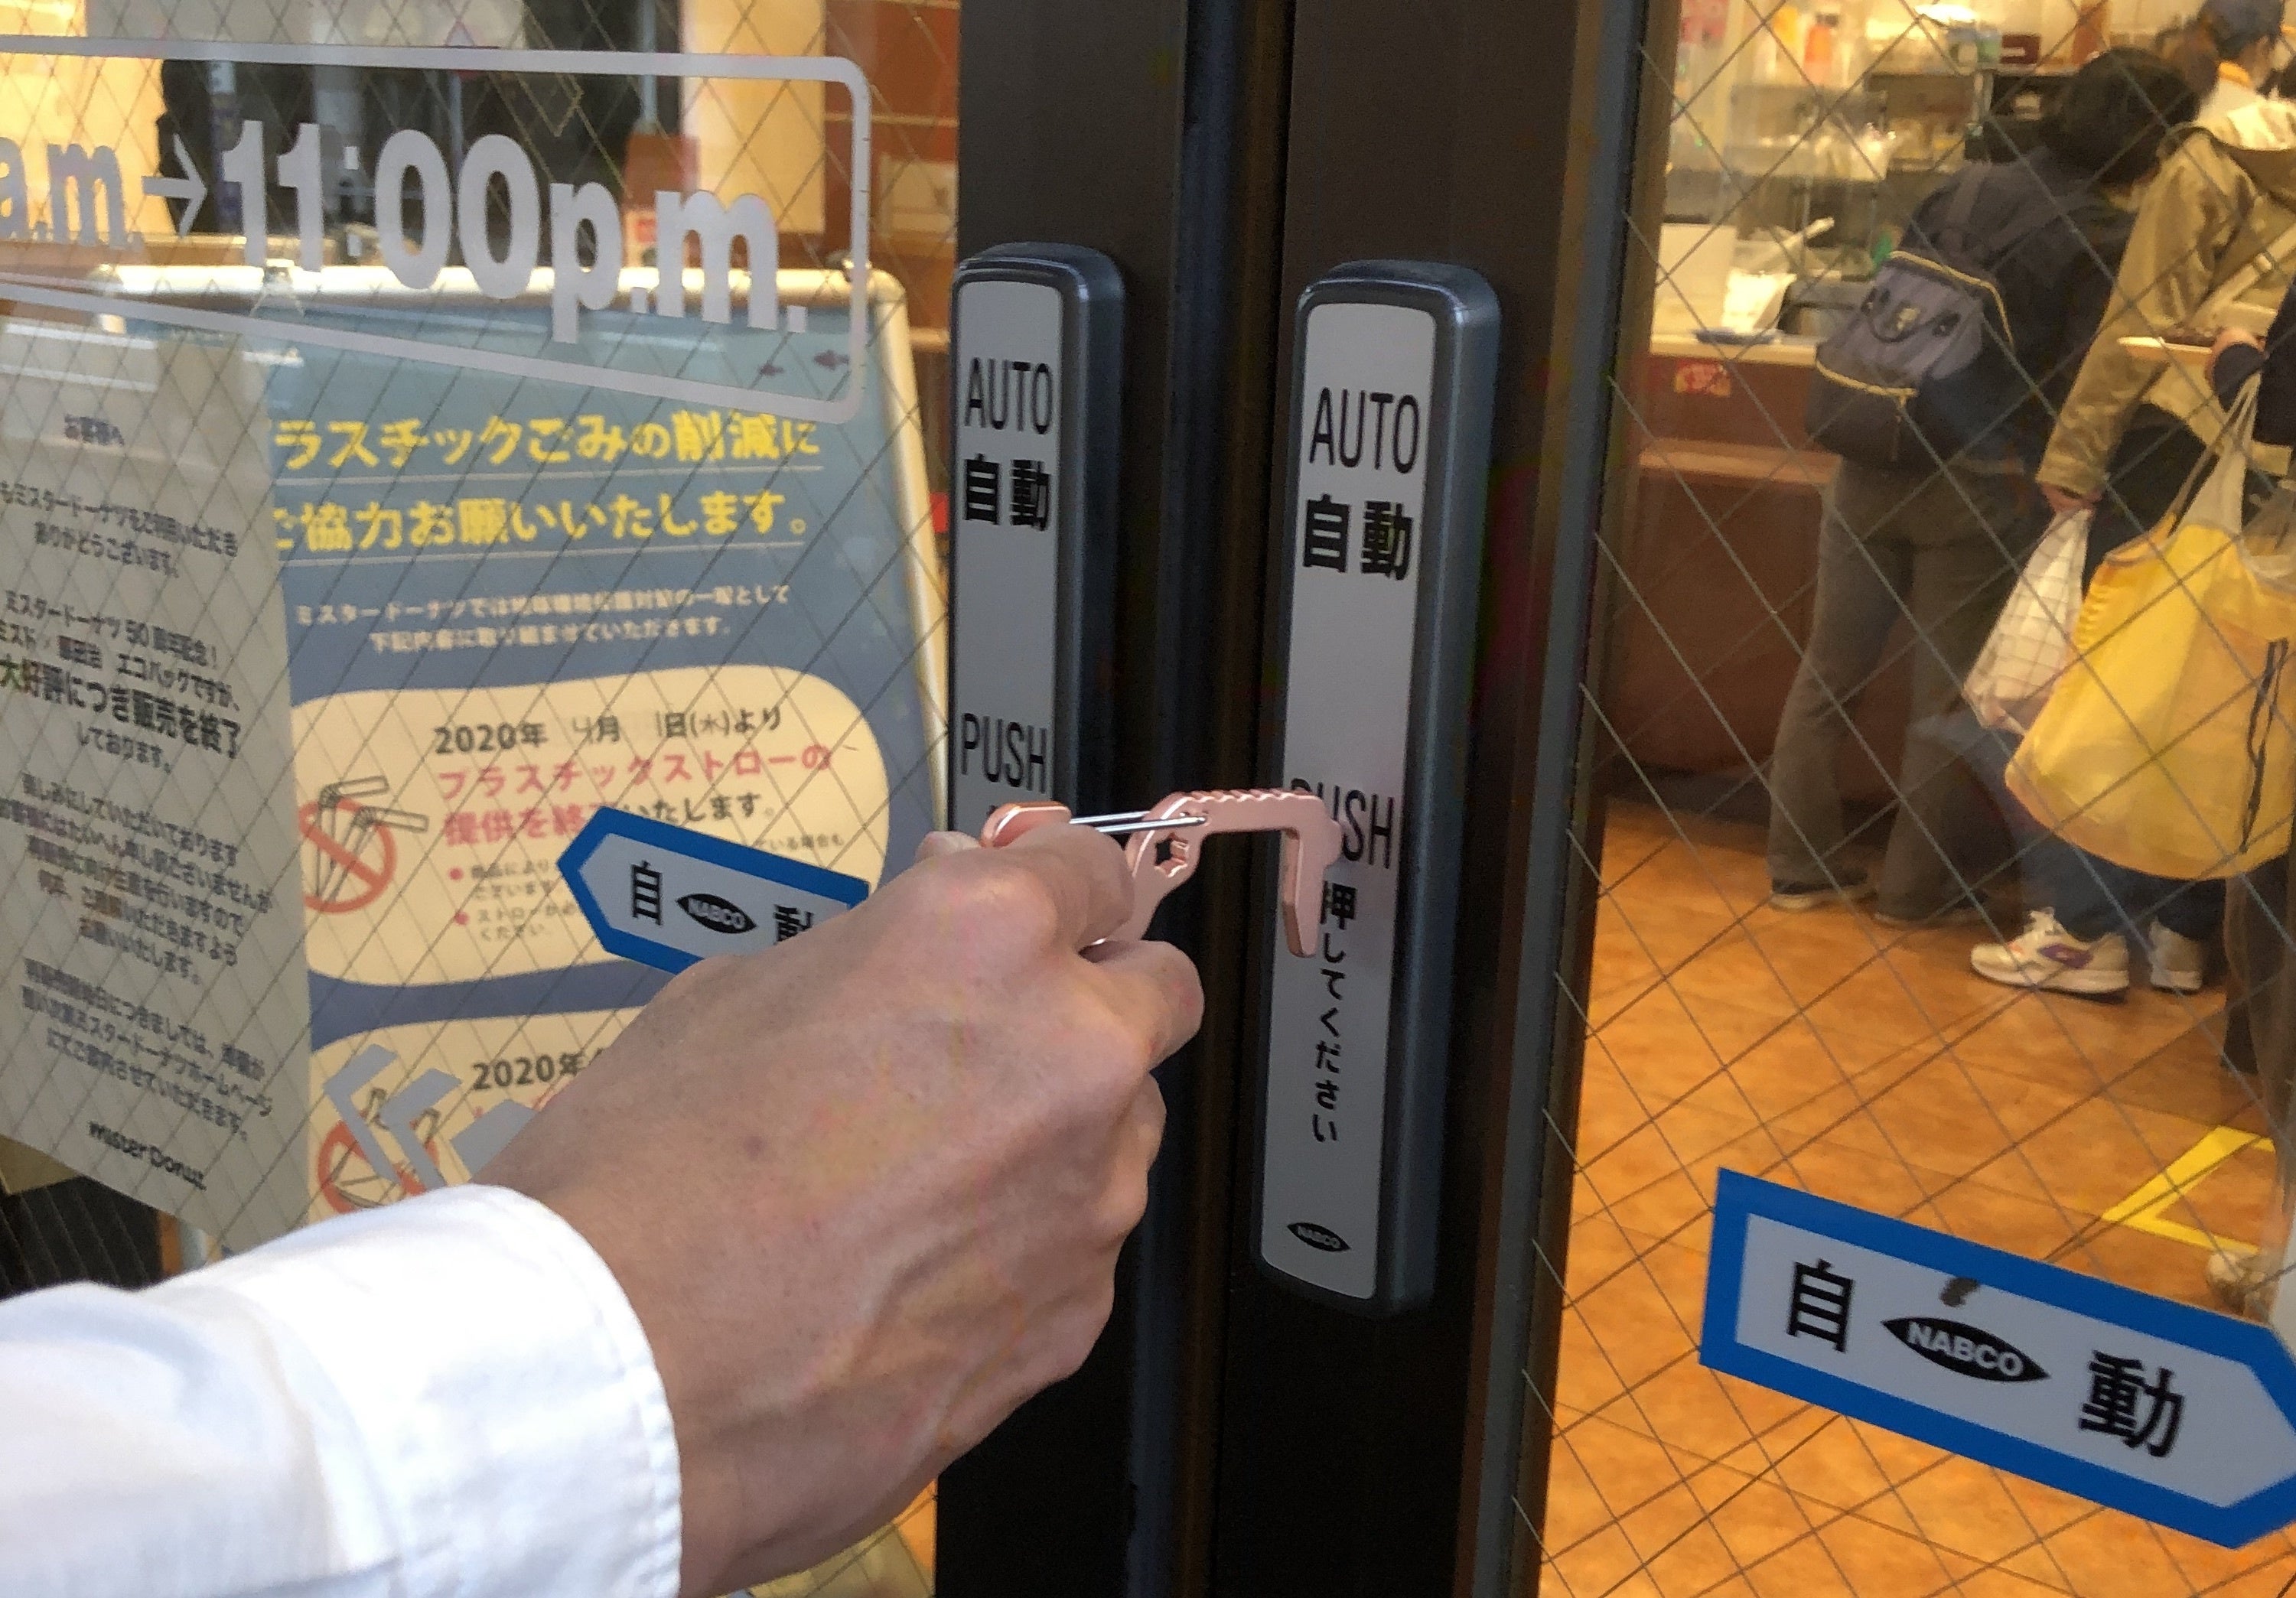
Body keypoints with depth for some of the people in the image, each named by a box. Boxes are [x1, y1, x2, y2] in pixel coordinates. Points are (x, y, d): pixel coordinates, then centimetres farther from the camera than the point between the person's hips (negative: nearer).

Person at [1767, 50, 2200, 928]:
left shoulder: (1962, 188, 6)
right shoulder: (2112, 240, -8)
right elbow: (2085, 386, -9)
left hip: (1877, 459, 4)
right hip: (1983, 488, -4)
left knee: (1829, 673, 11)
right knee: (1948, 692, 9)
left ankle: (1801, 866, 19)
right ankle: (1914, 887, 18)